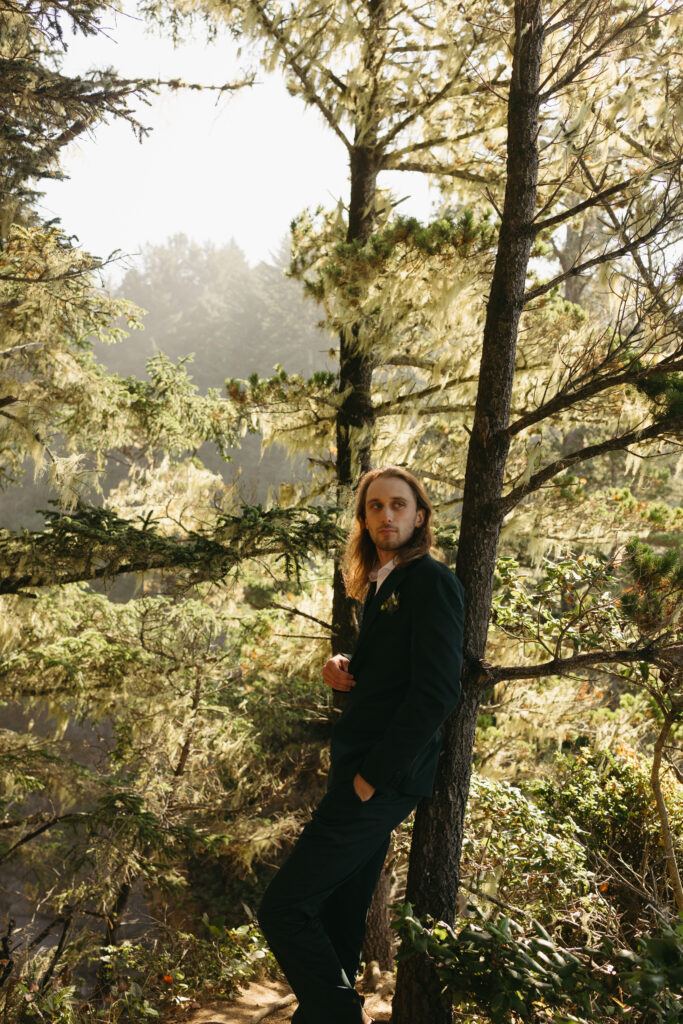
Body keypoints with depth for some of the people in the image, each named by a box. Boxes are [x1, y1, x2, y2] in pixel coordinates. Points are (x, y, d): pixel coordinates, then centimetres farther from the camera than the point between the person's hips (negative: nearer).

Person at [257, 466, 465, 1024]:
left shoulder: (432, 581, -13)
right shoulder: (381, 584, 16)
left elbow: (436, 691, -21)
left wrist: (375, 777, -20)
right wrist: (342, 667, 3)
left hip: (385, 778, -9)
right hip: (360, 771, 9)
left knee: (283, 908, -9)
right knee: (339, 910, 18)